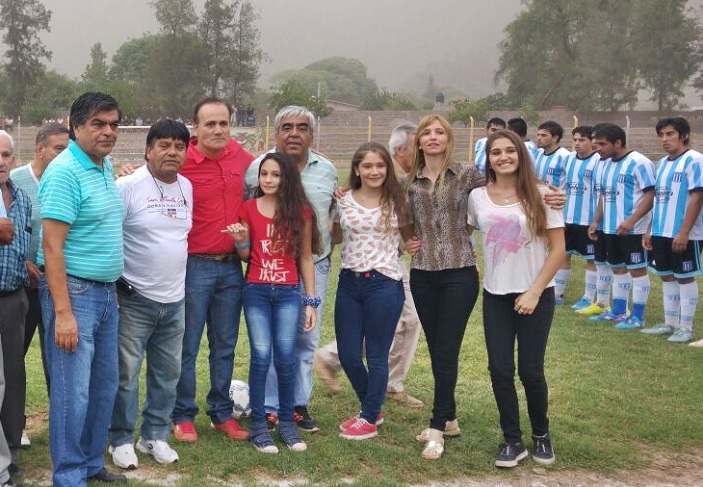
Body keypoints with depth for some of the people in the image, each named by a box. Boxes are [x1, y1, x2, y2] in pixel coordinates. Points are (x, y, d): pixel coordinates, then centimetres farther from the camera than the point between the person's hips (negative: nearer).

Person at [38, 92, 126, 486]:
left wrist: (112, 287, 17)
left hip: (105, 291, 9)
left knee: (105, 384, 16)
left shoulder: (106, 167, 10)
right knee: (73, 390, -3)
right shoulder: (65, 172, -16)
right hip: (74, 291, -9)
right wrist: (63, 311, -23)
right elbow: (52, 246, -20)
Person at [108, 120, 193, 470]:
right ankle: (122, 440, 16)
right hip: (135, 299, -6)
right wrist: (116, 283, -12)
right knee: (126, 373, 1)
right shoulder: (128, 187, -12)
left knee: (167, 373, 13)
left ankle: (155, 436, 27)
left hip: (175, 300, 6)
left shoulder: (188, 188, 8)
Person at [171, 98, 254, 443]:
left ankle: (222, 413, 26)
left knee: (225, 345, 14)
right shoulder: (181, 162, -13)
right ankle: (183, 416, 17)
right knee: (187, 346, 4)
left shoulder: (238, 154, 3)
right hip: (194, 266, -5)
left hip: (231, 266, 5)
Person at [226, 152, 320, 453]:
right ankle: (258, 424, 4)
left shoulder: (300, 212, 3)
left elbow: (306, 259, 6)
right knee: (261, 356, -5)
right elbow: (245, 256, 10)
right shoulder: (249, 209, 4)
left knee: (286, 357, -5)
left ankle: (287, 421, 9)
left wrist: (311, 301, 3)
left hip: (289, 293, 0)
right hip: (256, 291, 0)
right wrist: (240, 241, -13)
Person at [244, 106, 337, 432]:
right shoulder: (258, 167, -6)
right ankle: (269, 408, 15)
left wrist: (329, 246, 11)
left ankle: (300, 404, 23)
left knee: (307, 338, 10)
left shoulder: (327, 169, 6)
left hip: (314, 265, 4)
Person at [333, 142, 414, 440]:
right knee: (348, 355, 8)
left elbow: (410, 238, 9)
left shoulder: (396, 202, -3)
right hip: (349, 282, 4)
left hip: (384, 283, -3)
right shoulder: (344, 201, 3)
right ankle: (371, 407, 32)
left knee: (376, 356, 5)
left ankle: (369, 419, 22)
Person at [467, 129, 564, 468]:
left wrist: (534, 292, -12)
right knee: (500, 370, 2)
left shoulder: (540, 195, -8)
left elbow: (558, 249, -8)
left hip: (536, 295, -3)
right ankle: (512, 440, 18)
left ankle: (541, 435, 26)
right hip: (495, 296, 3)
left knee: (530, 370, 1)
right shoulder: (477, 197, 1)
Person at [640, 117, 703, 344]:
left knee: (685, 277, 1)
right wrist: (650, 230, 14)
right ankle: (670, 323, 22)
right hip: (661, 232, 8)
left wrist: (684, 232, -19)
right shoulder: (663, 163, 13)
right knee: (667, 276, 13)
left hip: (683, 234, -8)